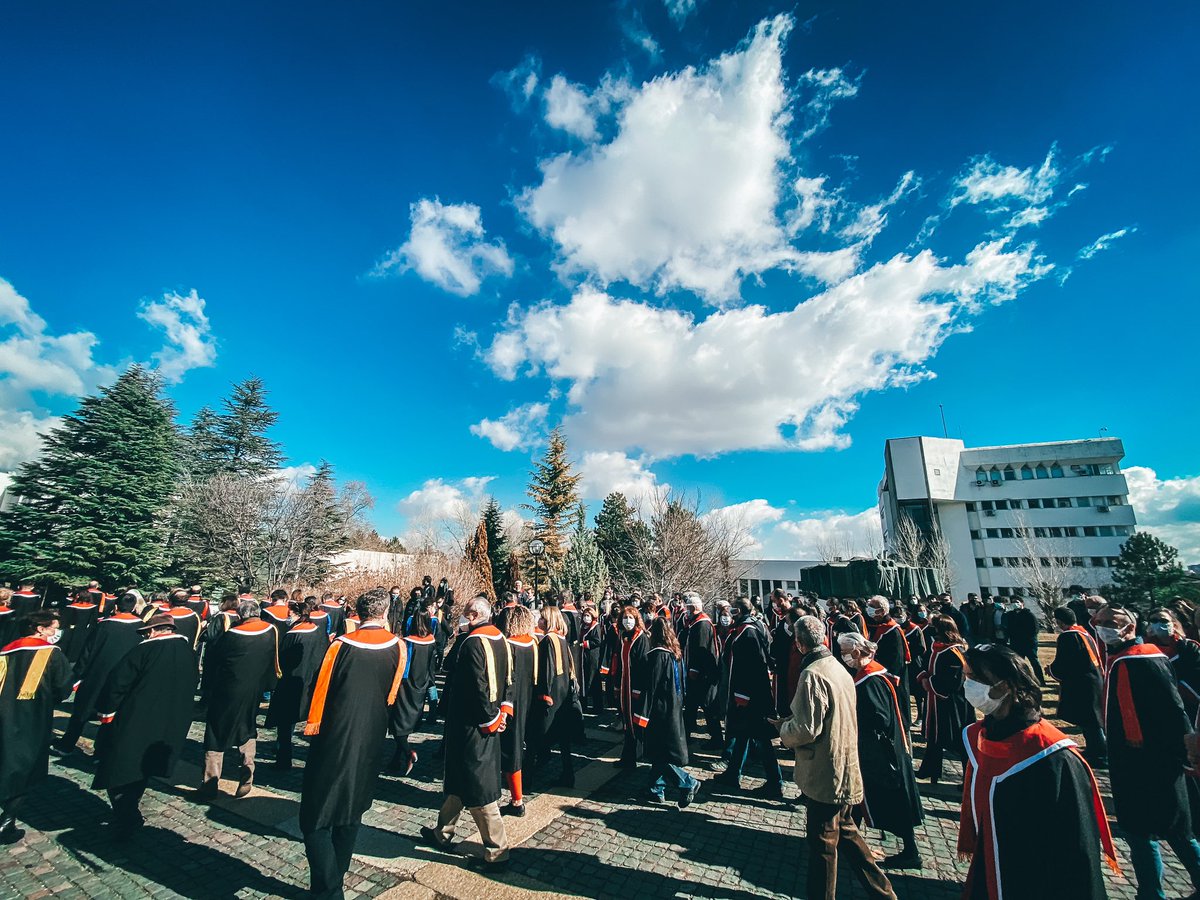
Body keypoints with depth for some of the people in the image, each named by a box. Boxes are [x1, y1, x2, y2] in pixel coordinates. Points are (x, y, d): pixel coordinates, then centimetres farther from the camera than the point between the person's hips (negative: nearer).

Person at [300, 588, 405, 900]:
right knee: (351, 814, 22)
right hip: (371, 743, 4)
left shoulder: (341, 645, -16)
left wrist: (312, 727, 11)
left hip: (334, 742, -4)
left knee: (316, 818, 10)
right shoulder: (397, 646, -8)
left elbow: (321, 689, -6)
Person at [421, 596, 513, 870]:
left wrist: (490, 719, -13)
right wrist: (503, 709, 4)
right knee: (459, 778, 24)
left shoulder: (473, 642, -24)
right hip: (486, 721, 9)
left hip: (471, 724, -9)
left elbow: (478, 686, -25)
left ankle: (497, 851, 16)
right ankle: (443, 833, 42)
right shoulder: (499, 638, 3)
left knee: (477, 787, 5)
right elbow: (507, 677, 7)